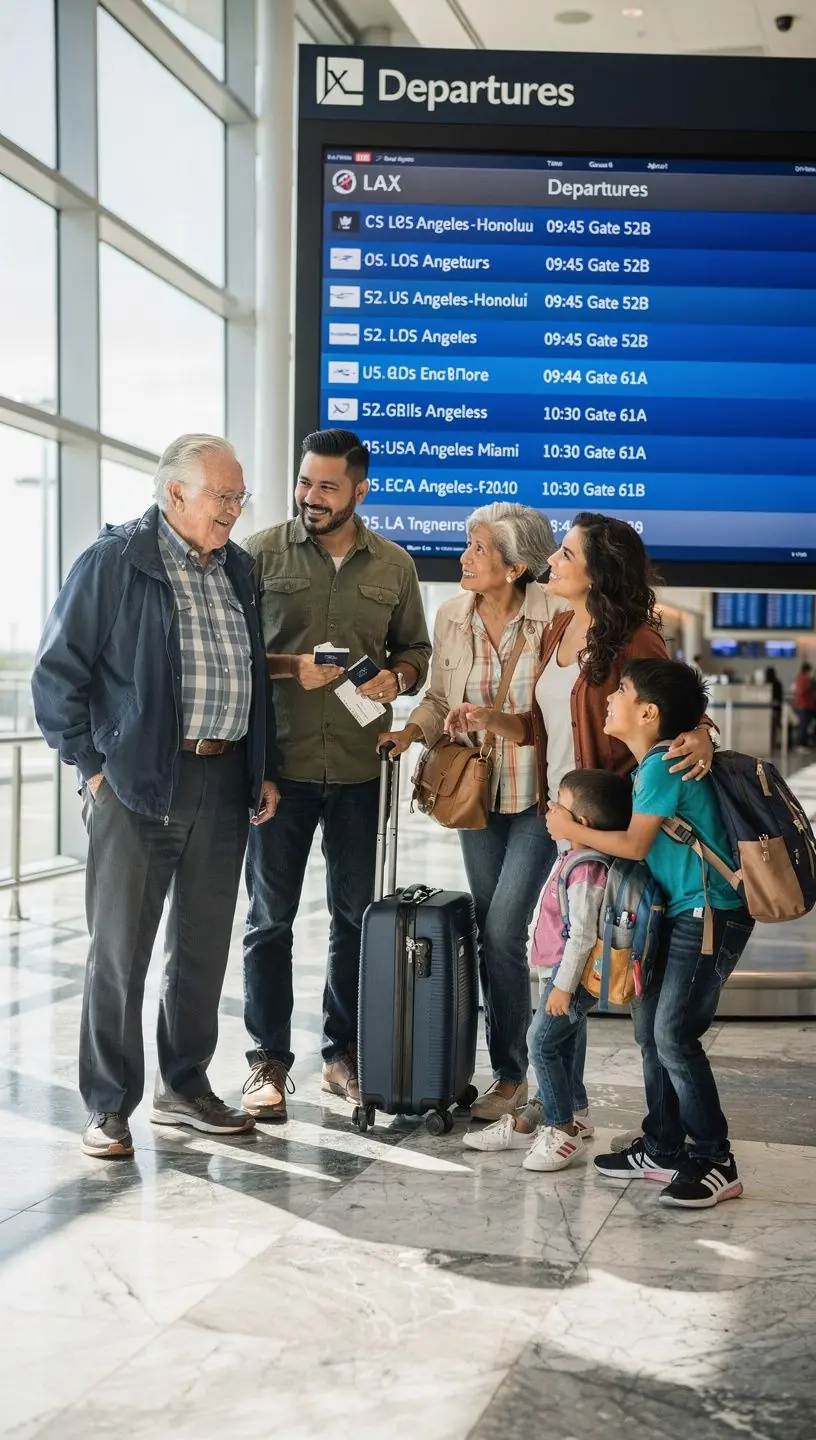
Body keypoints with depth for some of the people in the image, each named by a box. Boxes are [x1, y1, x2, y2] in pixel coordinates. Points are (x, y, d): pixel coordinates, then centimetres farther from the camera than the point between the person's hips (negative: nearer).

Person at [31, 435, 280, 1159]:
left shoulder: (237, 569, 13)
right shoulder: (114, 562, -6)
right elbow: (58, 673, -6)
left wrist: (265, 769, 15)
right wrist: (93, 766, -8)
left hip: (224, 785, 6)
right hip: (139, 785, -6)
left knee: (205, 946, 13)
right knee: (120, 951, 1)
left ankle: (185, 1086, 27)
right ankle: (109, 1107, 12)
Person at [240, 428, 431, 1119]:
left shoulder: (395, 565, 7)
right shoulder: (263, 554, -1)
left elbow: (414, 649, 15)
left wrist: (395, 678, -6)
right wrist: (288, 667, -16)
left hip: (360, 768, 3)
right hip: (280, 764, -2)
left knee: (356, 915, 11)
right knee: (271, 918, 4)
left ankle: (344, 1052, 25)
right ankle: (269, 1059, 15)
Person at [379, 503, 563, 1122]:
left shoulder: (553, 616, -13)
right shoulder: (452, 616, 1)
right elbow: (440, 698, 9)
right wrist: (412, 729, -9)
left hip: (537, 794, -5)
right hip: (477, 793, 5)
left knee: (502, 931, -9)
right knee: (494, 932, 10)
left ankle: (510, 1075, 7)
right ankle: (512, 1069, 23)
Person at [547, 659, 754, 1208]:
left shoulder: (662, 766, -16)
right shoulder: (653, 765, 14)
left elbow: (634, 844, -16)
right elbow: (640, 836, 17)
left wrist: (571, 829, -4)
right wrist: (580, 827, 9)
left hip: (710, 915, -10)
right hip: (681, 914, 10)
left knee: (674, 1037, -11)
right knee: (651, 1028, 12)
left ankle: (716, 1164, -2)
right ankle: (664, 1149, 22)